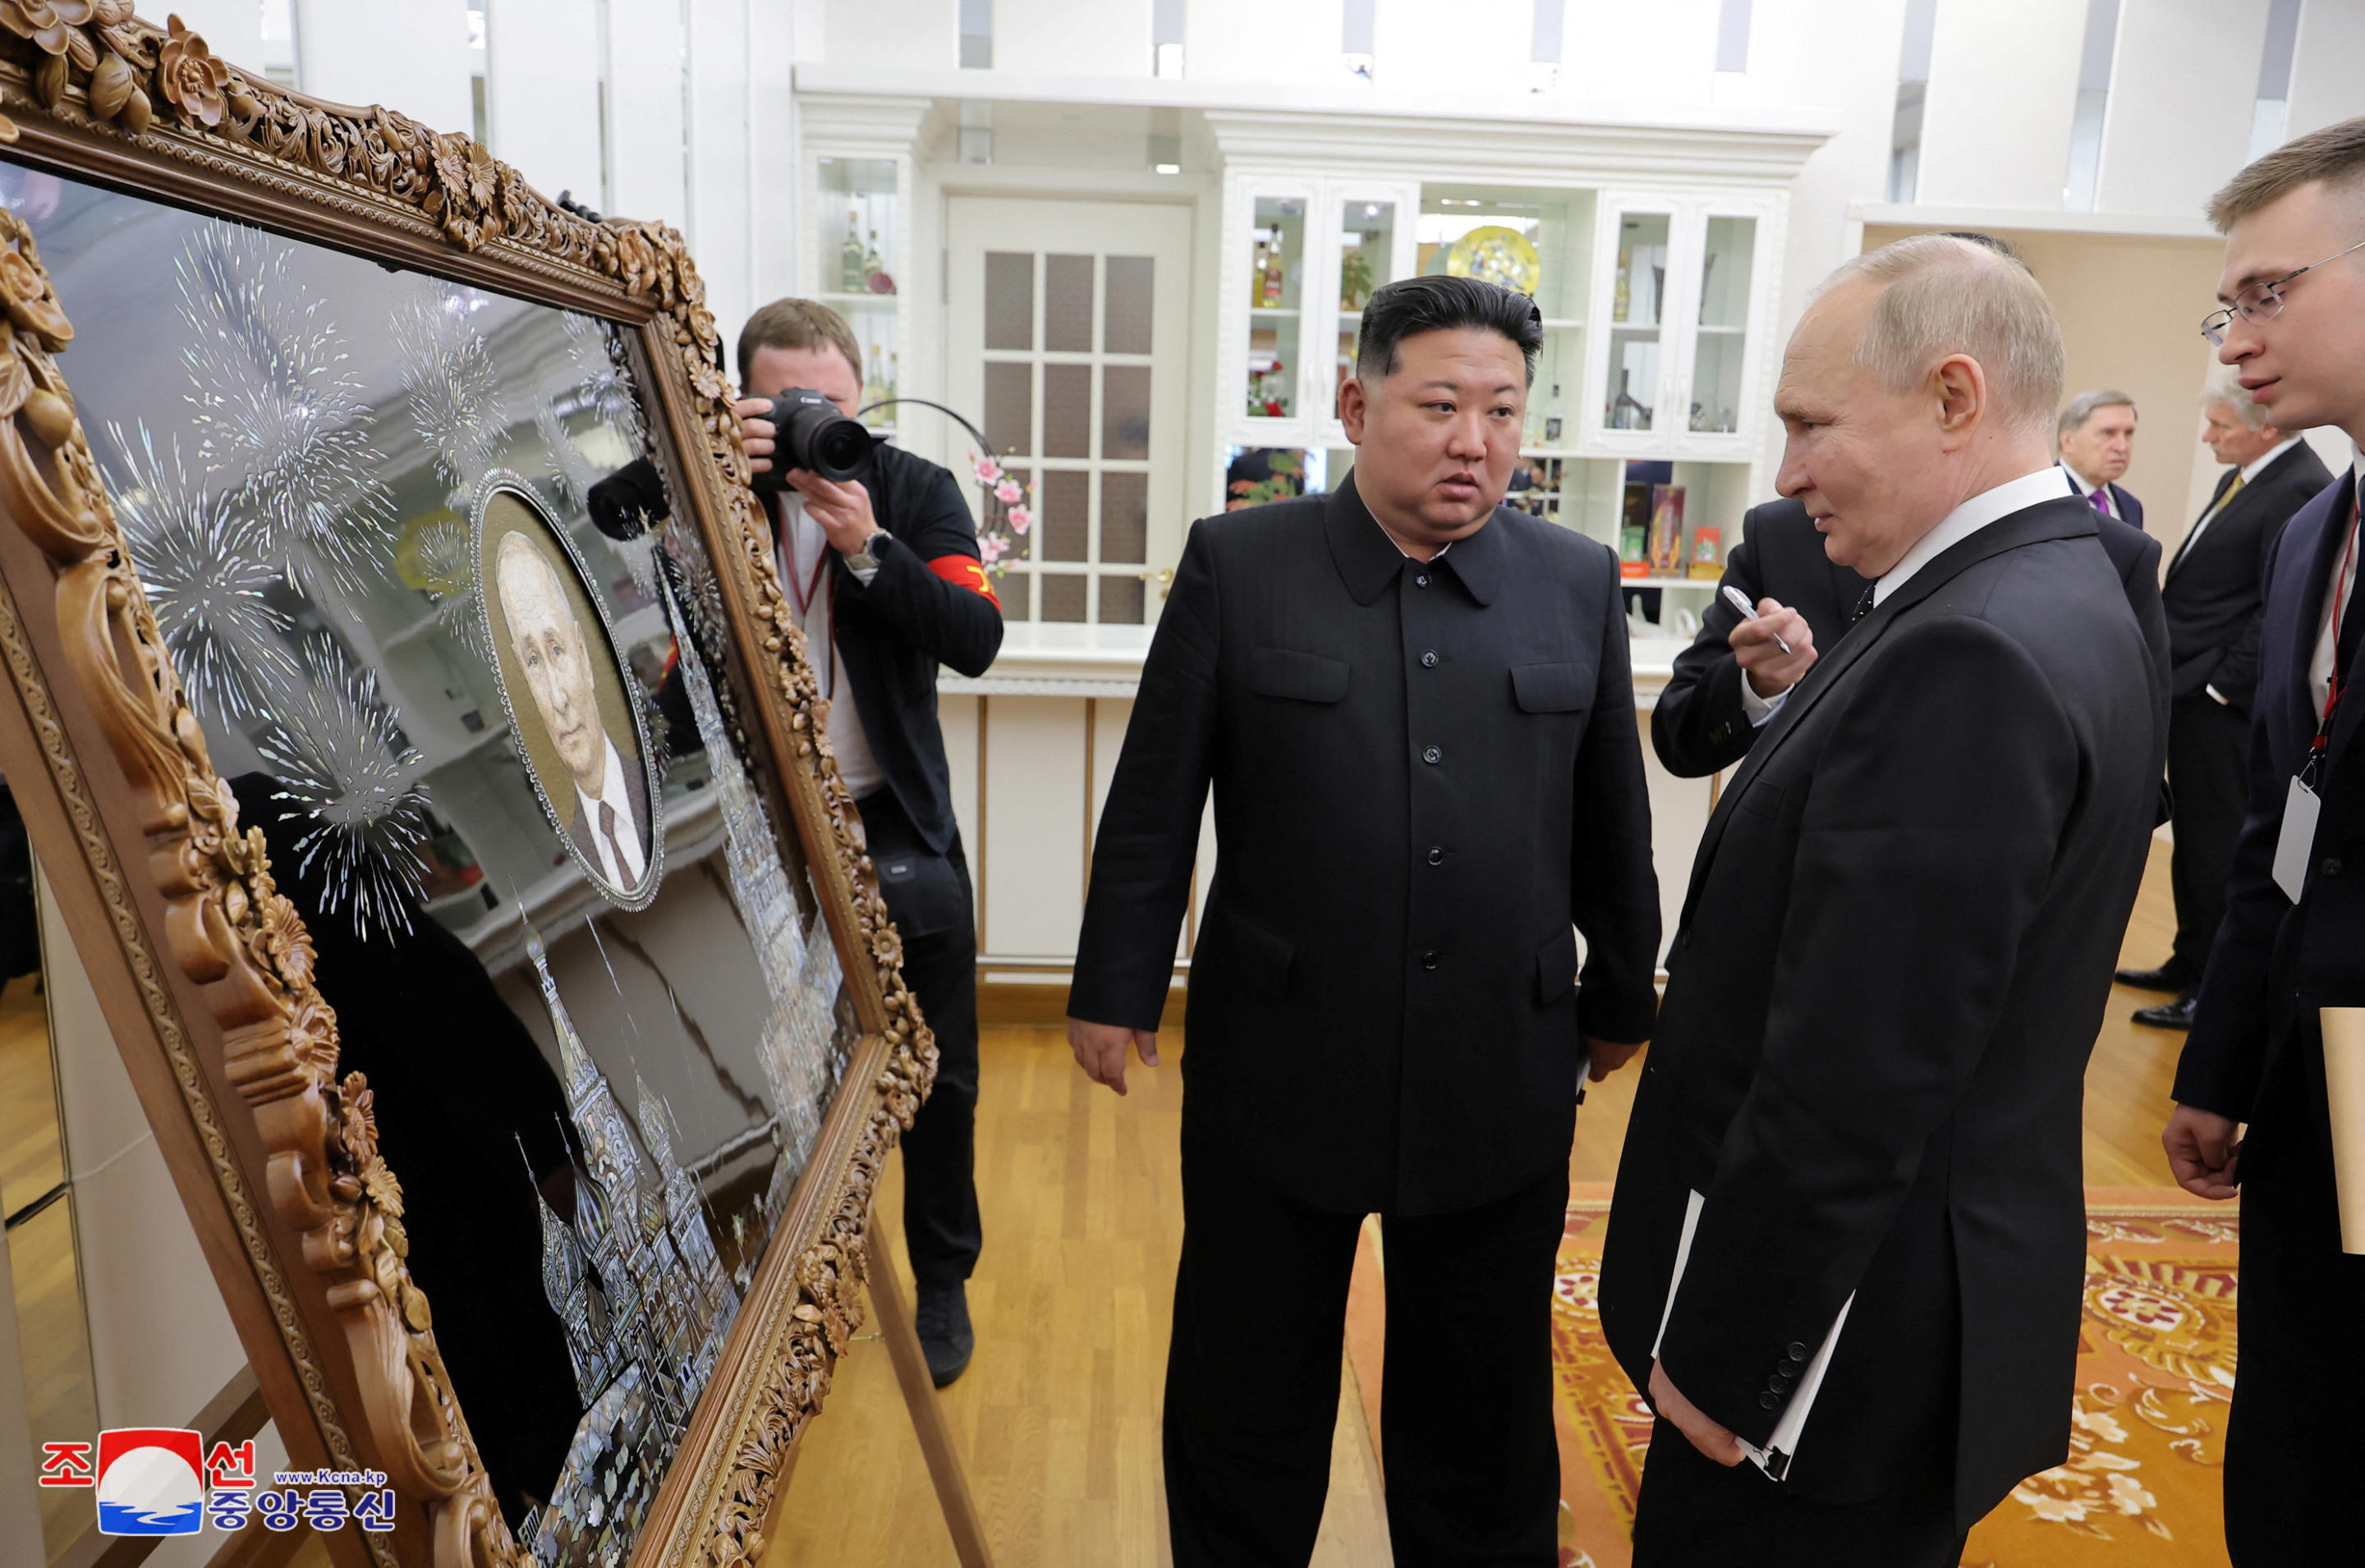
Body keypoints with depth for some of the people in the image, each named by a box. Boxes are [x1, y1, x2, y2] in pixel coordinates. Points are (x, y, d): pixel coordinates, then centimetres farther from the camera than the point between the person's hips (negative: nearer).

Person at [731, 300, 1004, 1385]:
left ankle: (942, 1282, 30)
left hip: (898, 832, 0)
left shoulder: (915, 490, -1)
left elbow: (976, 640, -12)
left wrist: (869, 549, -23)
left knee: (937, 1078, 8)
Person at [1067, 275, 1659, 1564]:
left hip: (1503, 1077, 2)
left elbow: (1613, 820, 10)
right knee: (1246, 1389, 17)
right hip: (1277, 1062, -1)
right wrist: (1115, 990, 1)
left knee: (1485, 1402, 18)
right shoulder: (1236, 565, -4)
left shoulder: (1578, 583, 2)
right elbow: (1152, 805, -1)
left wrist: (1621, 998, 17)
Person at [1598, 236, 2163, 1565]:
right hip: (1956, 1261, 9)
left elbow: (1854, 1083, -26)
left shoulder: (1969, 657, -25)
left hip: (1850, 1325, -9)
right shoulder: (2067, 598, 6)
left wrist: (1724, 1360, -18)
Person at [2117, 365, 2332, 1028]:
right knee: (2194, 843, 17)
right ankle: (2190, 967, 30)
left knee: (2216, 849, 1)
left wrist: (2220, 687, -17)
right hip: (2189, 696, 9)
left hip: (2223, 705, -9)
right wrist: (2173, 673, 11)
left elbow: (2279, 612, -20)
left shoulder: (2302, 490, -17)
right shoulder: (2239, 477, 13)